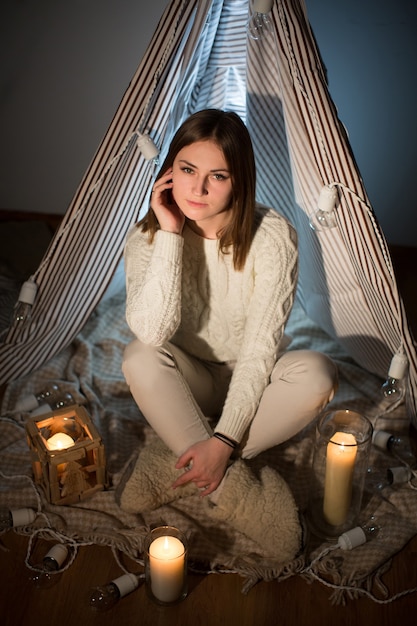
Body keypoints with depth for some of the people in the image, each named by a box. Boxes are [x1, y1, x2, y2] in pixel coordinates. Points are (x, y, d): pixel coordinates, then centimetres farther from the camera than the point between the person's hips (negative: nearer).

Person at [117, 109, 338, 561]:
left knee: (316, 374, -31)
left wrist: (224, 440, -29)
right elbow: (151, 331, -31)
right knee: (141, 357, -31)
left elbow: (261, 347, -22)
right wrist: (169, 234, -32)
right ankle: (235, 489, -25)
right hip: (188, 385, 1)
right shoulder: (149, 237, -14)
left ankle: (171, 463, -21)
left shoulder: (272, 236, -20)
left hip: (252, 381, 0)